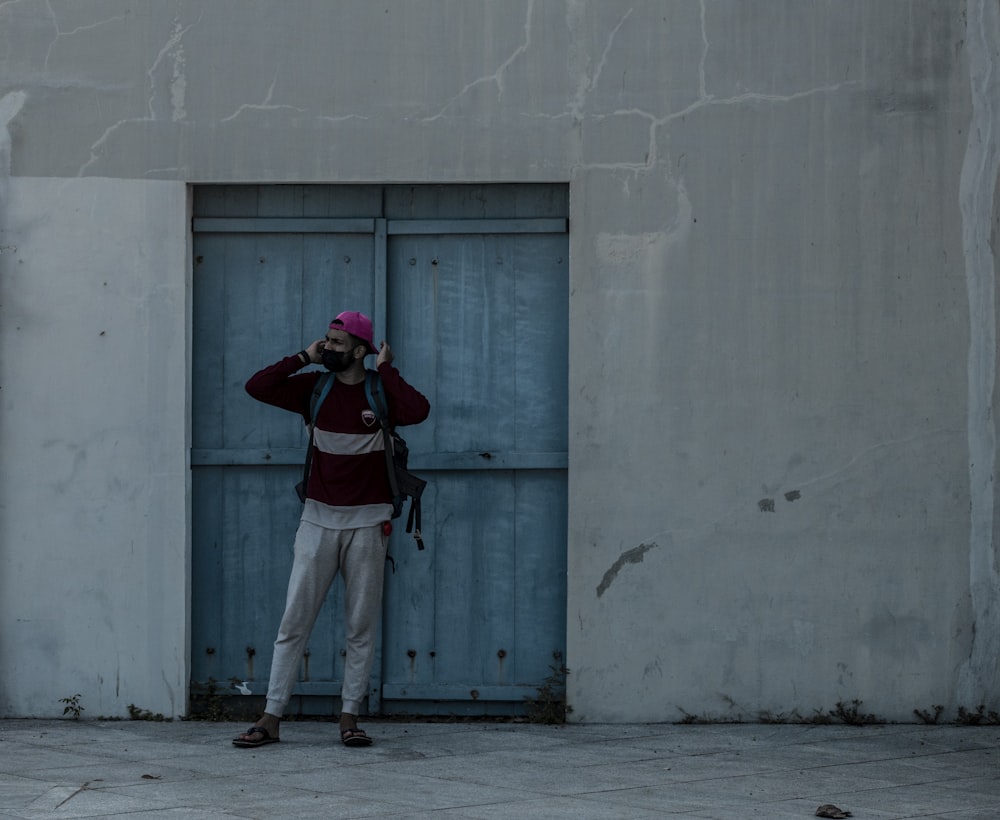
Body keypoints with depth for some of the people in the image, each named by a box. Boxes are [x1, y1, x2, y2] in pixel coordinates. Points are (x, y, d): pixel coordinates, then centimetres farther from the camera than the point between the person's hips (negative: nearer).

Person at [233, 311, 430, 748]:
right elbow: (256, 387, -5)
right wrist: (304, 358, -3)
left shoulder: (381, 392, -1)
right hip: (318, 519, 2)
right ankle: (270, 719, 0)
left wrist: (385, 369, -11)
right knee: (294, 622, -1)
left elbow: (418, 410, -22)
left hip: (367, 523, -1)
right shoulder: (315, 388, 5)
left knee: (361, 626, 3)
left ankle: (349, 717, 10)